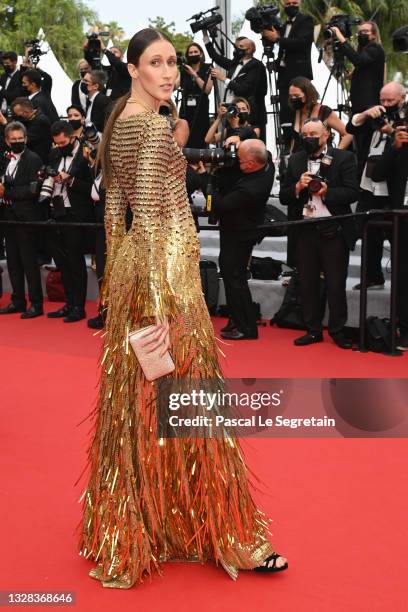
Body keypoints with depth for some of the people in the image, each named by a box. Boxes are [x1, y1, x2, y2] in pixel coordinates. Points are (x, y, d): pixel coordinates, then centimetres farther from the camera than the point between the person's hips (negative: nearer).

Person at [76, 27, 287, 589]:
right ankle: (222, 533, 16)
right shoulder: (154, 127, -14)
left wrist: (118, 279, 20)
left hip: (131, 268, 10)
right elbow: (151, 217, -21)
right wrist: (160, 304, -24)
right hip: (165, 273, -9)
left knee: (137, 403, 15)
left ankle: (128, 529, 29)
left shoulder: (119, 122, 14)